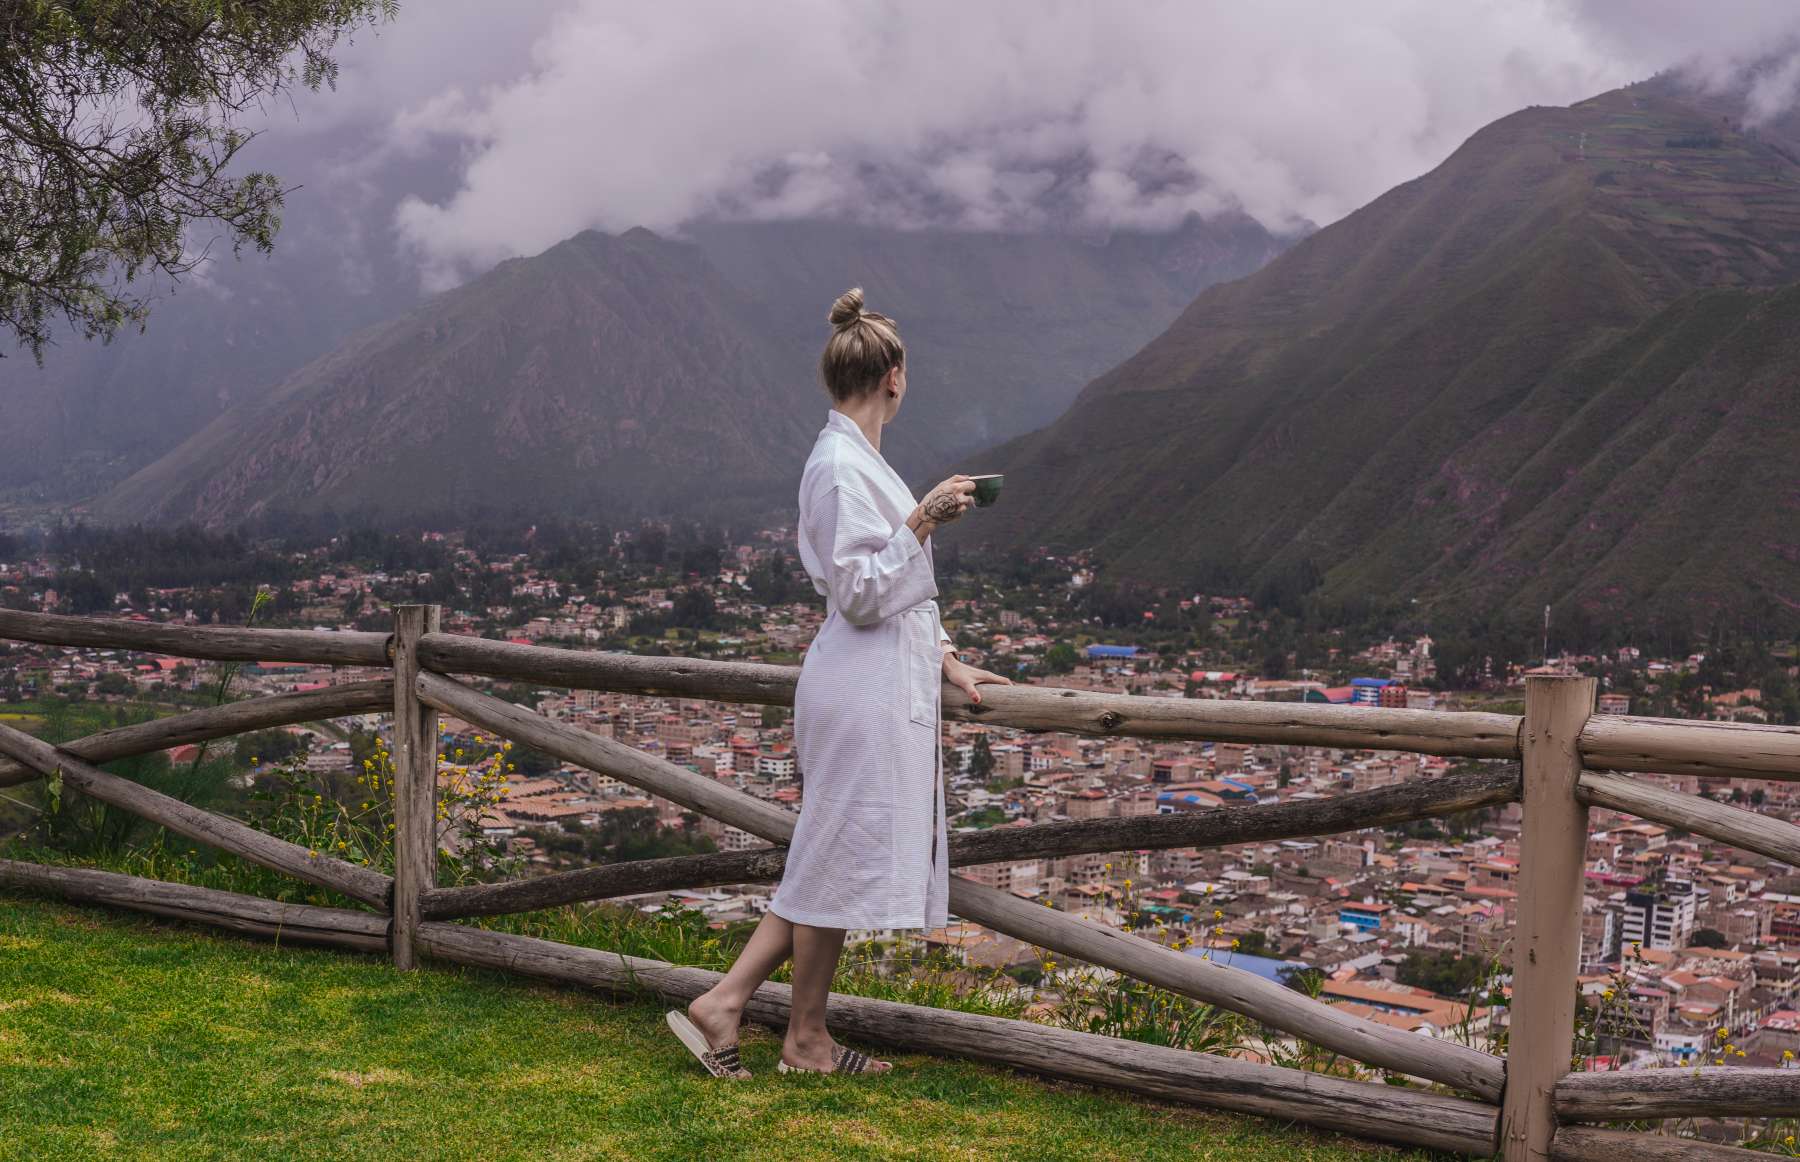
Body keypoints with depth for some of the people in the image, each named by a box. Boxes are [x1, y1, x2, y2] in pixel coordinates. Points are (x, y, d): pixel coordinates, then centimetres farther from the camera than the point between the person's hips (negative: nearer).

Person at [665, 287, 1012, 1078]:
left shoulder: (854, 458, 16)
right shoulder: (843, 466, -16)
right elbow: (860, 596, -19)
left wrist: (945, 663, 19)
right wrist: (922, 522, -23)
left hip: (888, 682, 10)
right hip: (863, 689, -10)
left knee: (833, 860, 13)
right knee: (839, 857, 1)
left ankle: (723, 1003, 16)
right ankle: (806, 1039, 15)